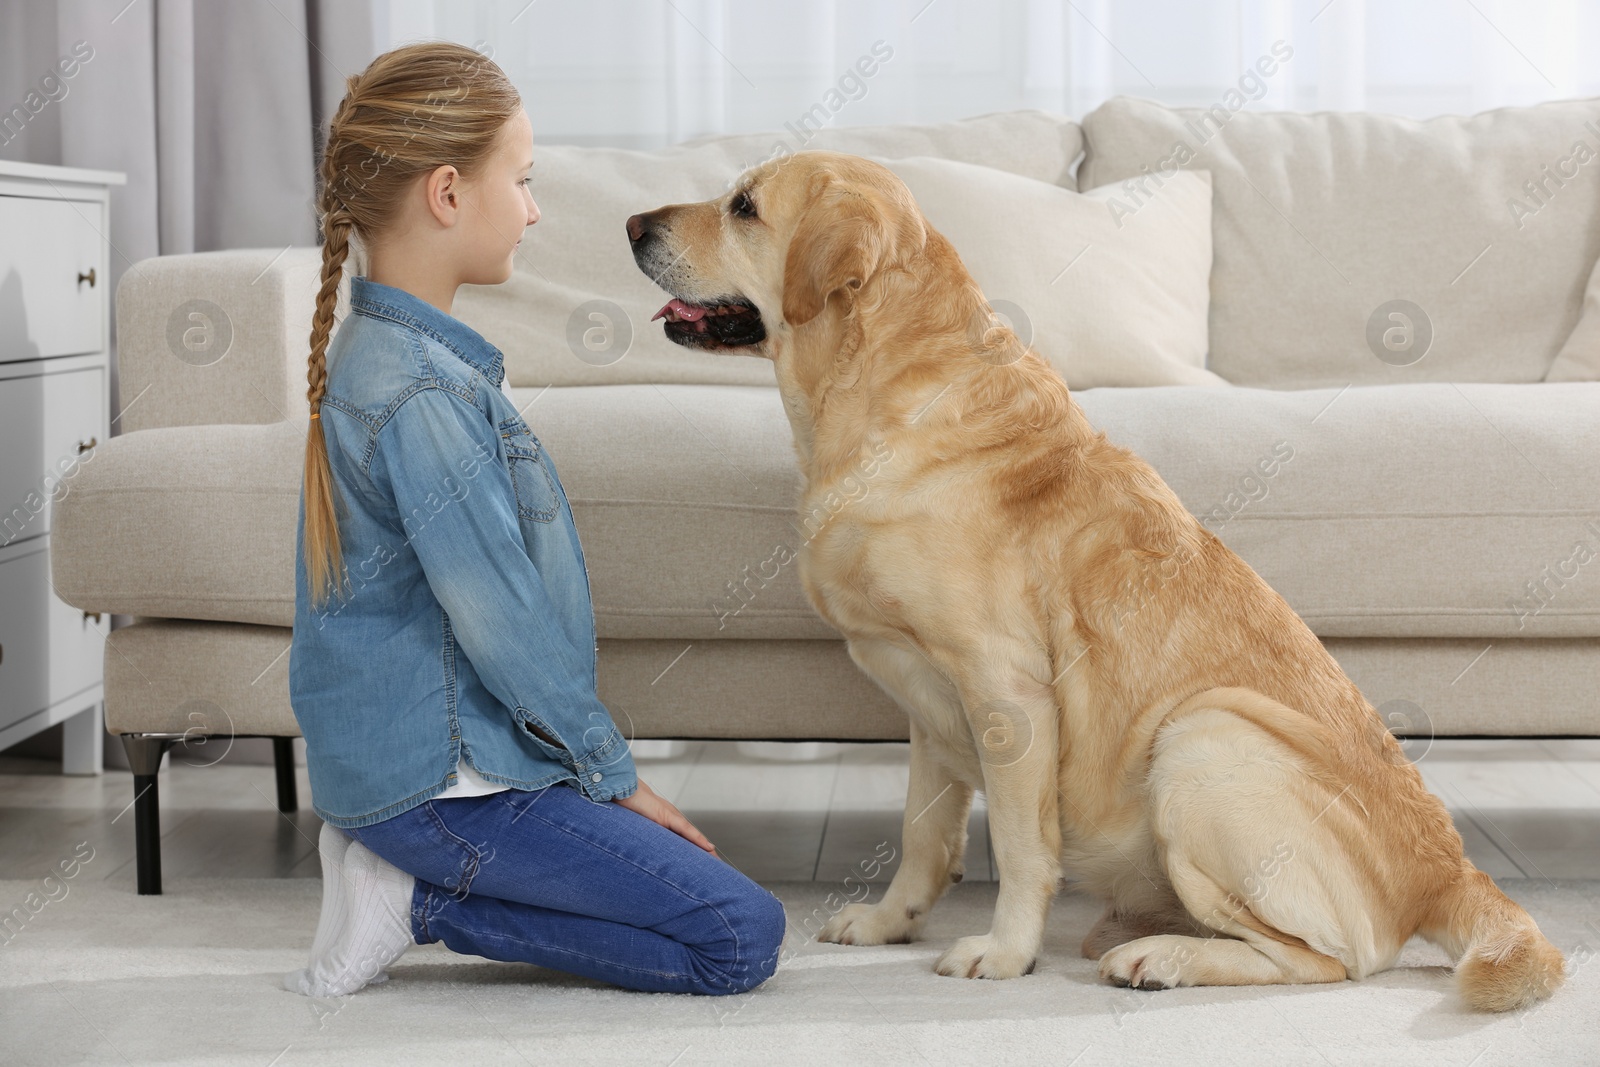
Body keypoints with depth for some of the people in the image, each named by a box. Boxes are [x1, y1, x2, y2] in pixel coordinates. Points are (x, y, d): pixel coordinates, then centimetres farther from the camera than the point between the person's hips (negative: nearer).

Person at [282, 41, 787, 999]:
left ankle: (405, 863, 8)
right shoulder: (424, 395, -22)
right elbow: (502, 623, -21)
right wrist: (616, 775, -10)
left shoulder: (372, 349, 10)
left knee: (708, 887, 17)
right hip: (442, 774, -10)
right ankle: (421, 900, -6)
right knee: (743, 937, -10)